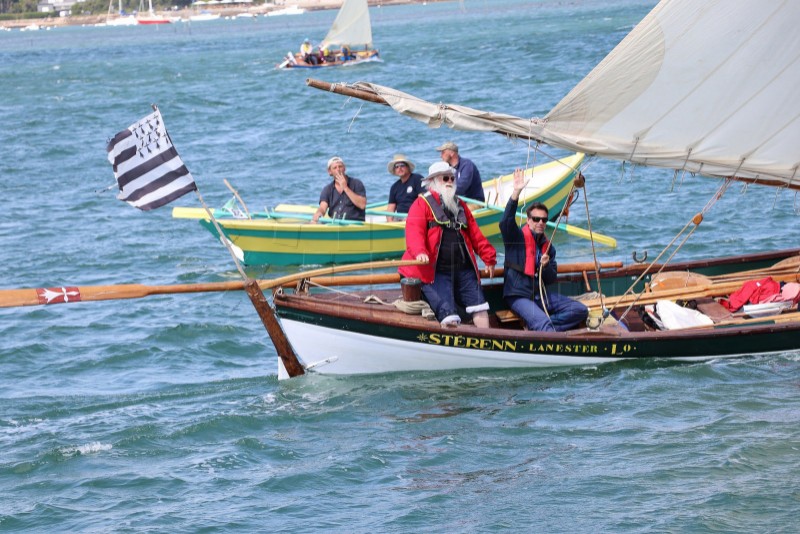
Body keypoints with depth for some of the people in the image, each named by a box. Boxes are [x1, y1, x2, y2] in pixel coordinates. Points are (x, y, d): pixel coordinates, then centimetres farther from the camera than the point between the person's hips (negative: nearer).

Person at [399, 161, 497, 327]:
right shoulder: (422, 203, 0)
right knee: (449, 317, -17)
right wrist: (419, 252, -34)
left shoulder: (460, 205, 22)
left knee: (480, 309, -1)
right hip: (435, 272, -7)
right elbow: (413, 232, -15)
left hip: (463, 270, 7)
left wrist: (489, 257, 18)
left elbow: (475, 234, 24)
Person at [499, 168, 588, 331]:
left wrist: (545, 267, -10)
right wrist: (516, 192, -33)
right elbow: (506, 222, -24)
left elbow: (551, 279, 14)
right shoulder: (517, 238, -2)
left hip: (541, 295, 7)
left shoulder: (548, 246, 14)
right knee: (543, 322, -31)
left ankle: (534, 327, -17)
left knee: (581, 311, -6)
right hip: (518, 295, -7)